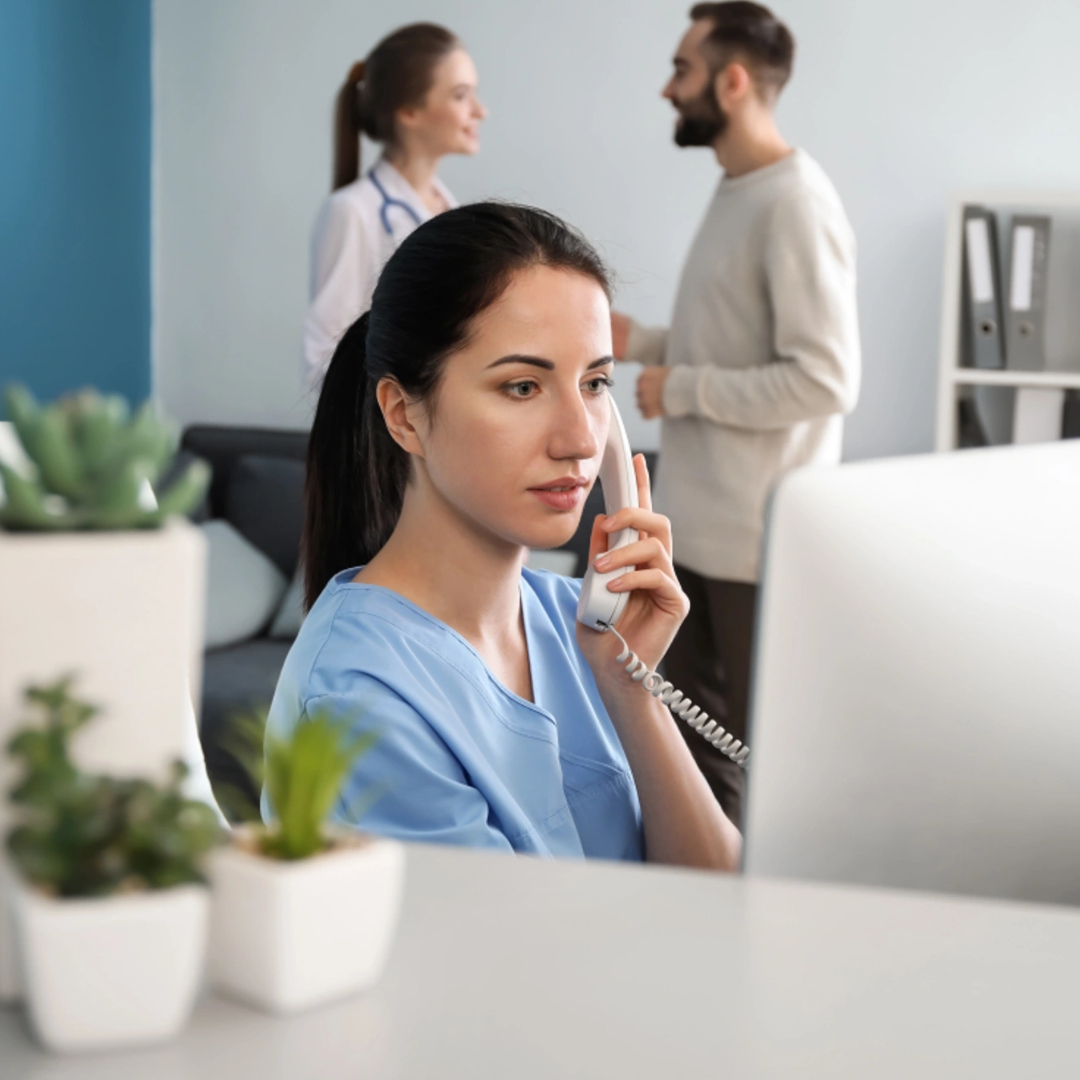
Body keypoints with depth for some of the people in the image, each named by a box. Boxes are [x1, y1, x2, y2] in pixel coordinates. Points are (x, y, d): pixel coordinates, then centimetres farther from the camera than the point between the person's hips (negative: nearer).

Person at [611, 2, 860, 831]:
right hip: (699, 525, 10)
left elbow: (825, 380, -24)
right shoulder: (737, 193, 11)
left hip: (759, 537, -10)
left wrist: (681, 387, -17)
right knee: (691, 727, 19)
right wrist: (645, 343, 8)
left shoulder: (796, 205, -19)